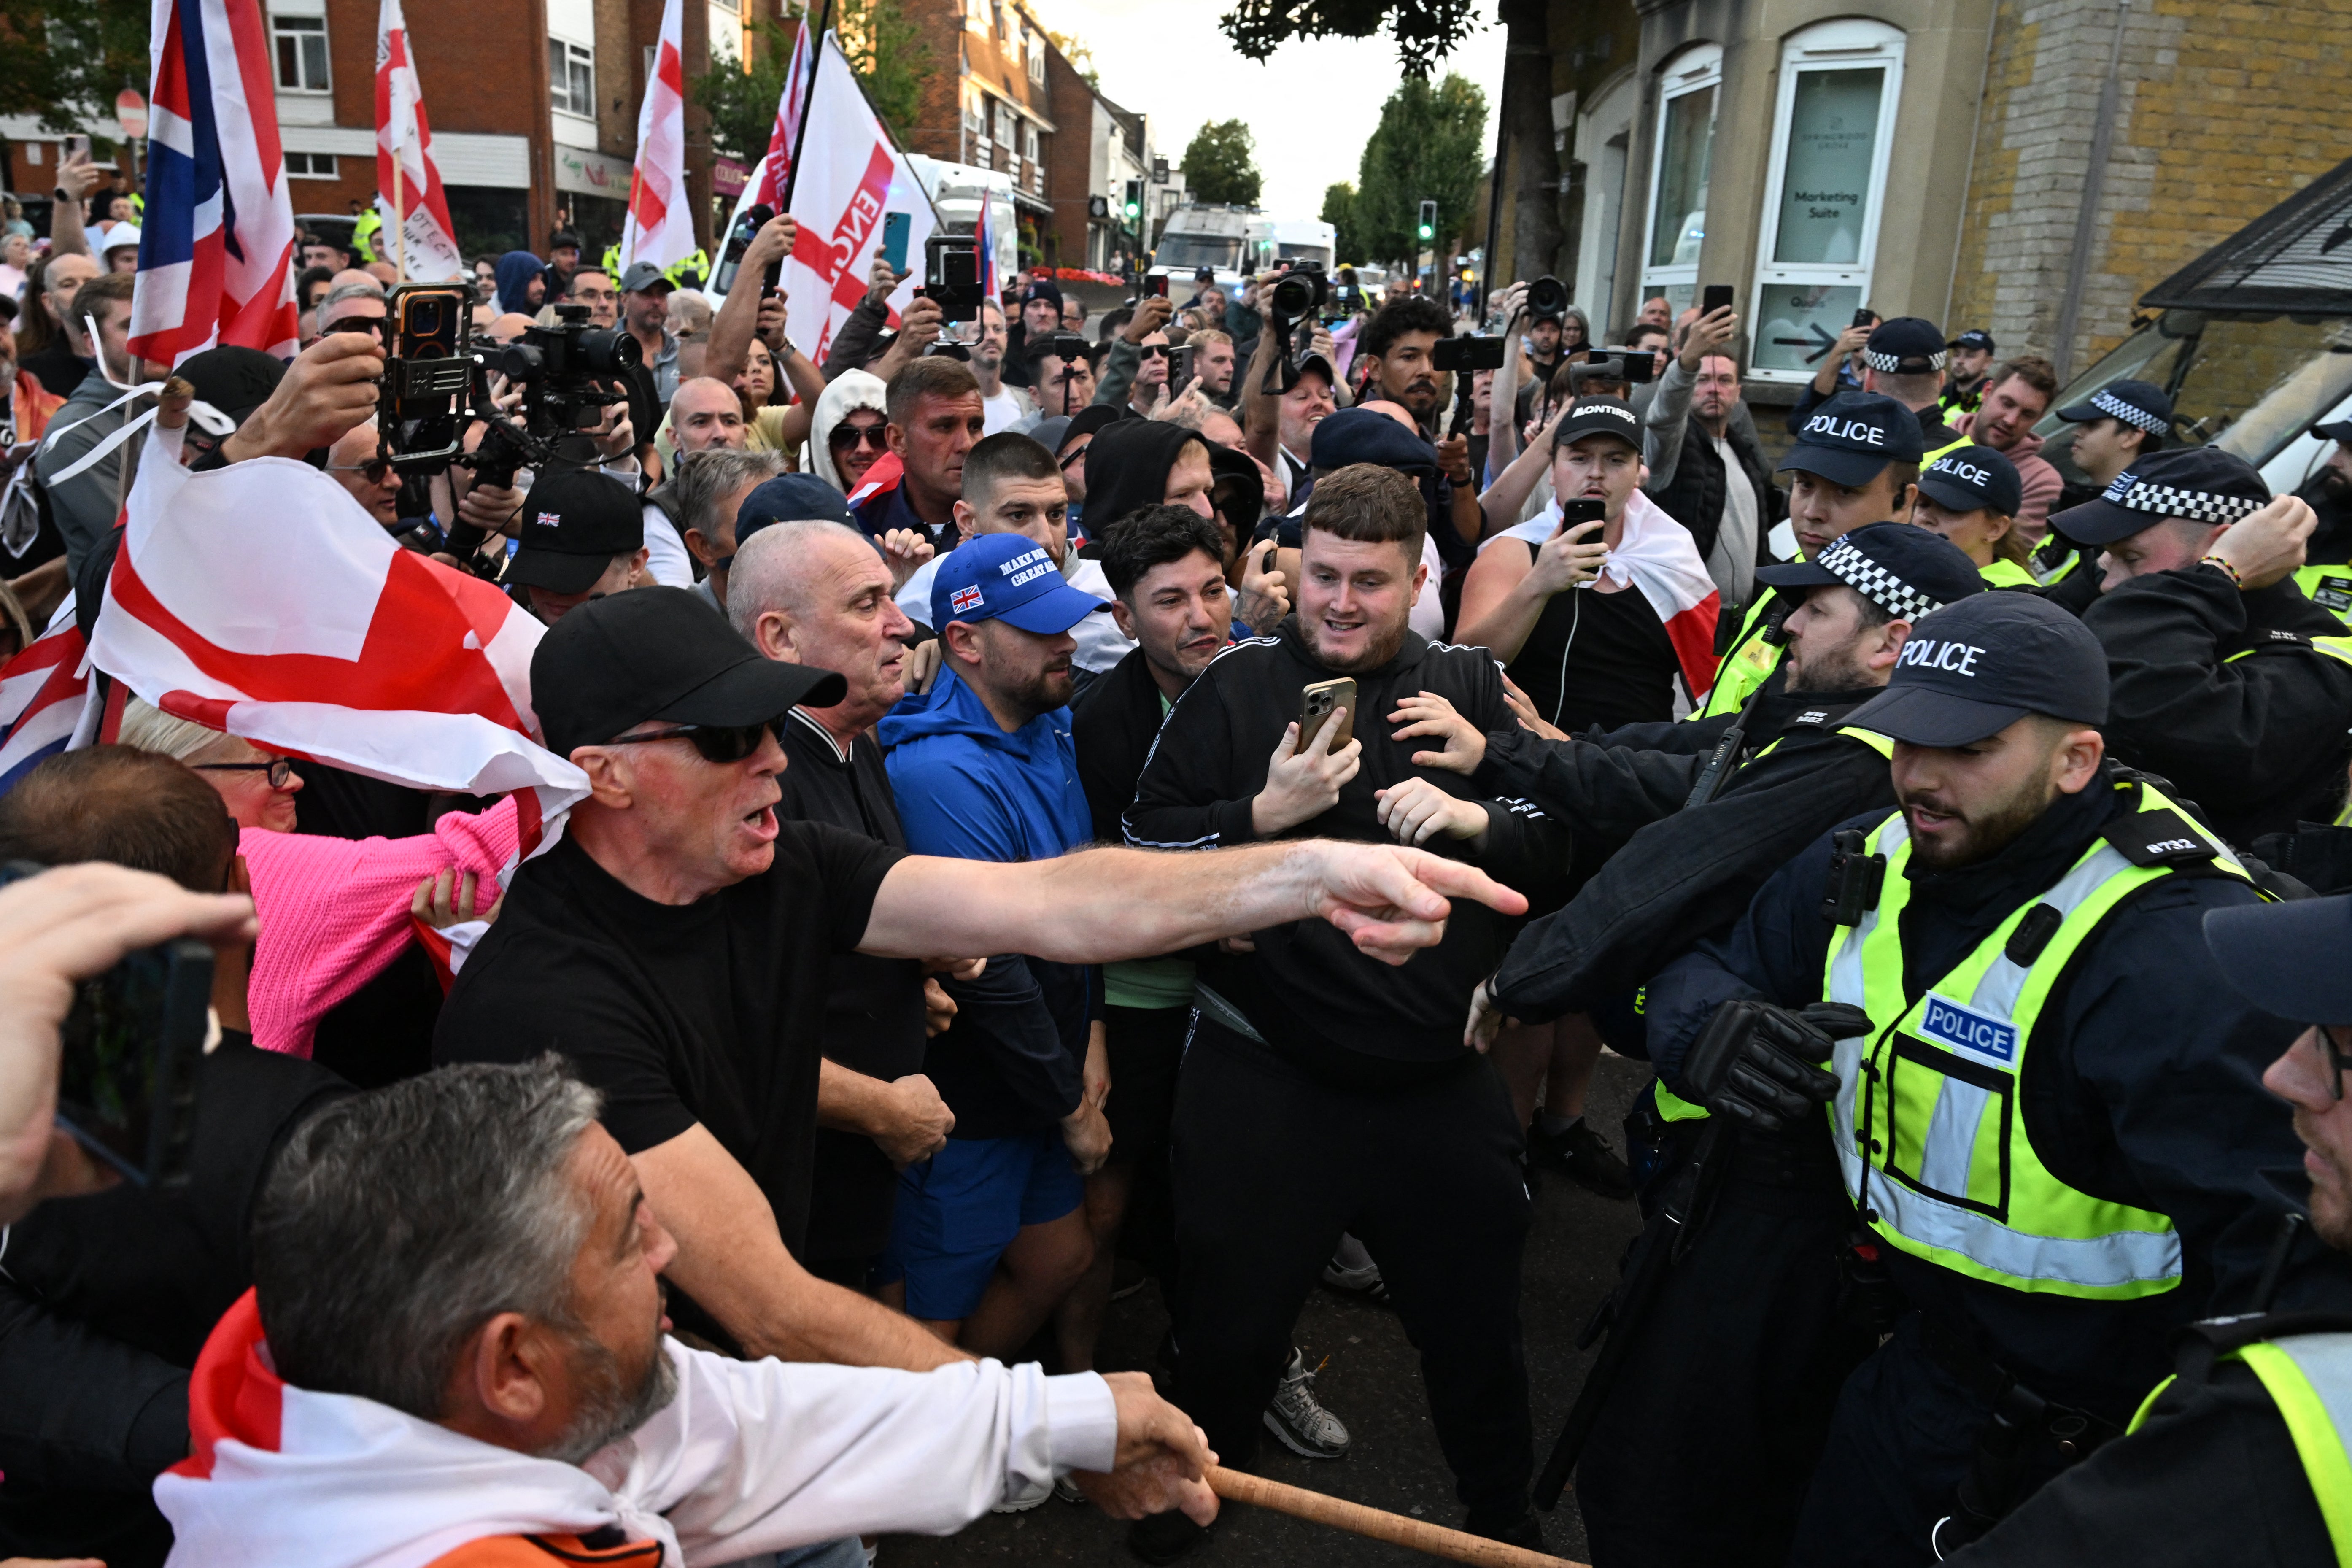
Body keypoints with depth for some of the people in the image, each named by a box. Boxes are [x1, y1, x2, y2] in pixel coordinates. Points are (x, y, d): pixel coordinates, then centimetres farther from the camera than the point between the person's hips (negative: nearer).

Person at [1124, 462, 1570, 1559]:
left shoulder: (1469, 686, 4)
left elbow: (1556, 843, 3)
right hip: (1263, 1076, -1)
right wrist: (1264, 812, -18)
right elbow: (1145, 848, -4)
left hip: (1440, 1078, 2)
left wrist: (1468, 817, -16)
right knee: (1230, 1320, 15)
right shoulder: (1237, 686, -2)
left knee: (1476, 1324, 19)